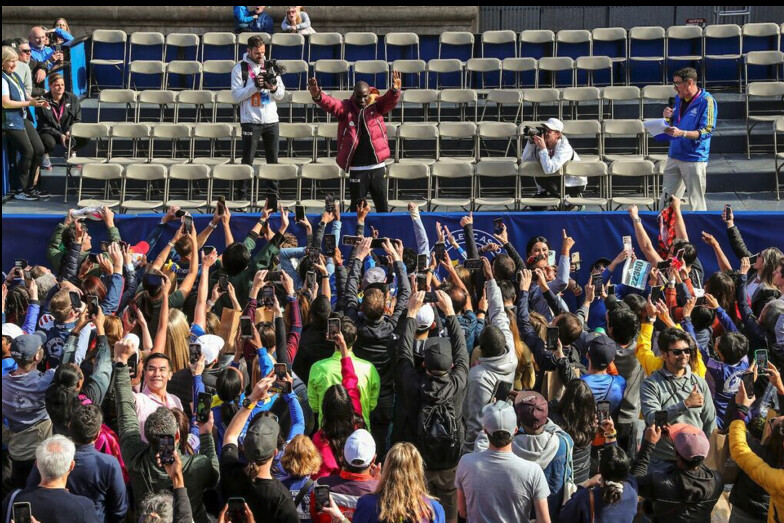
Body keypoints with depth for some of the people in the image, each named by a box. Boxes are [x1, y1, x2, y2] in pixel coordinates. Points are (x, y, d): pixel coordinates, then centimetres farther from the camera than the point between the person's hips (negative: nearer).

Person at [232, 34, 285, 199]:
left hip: (271, 120, 4)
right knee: (248, 159, -3)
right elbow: (236, 96, -8)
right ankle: (243, 193, 0)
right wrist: (255, 86, -17)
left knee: (273, 159, 7)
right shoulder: (240, 69, 0)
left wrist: (274, 88, -12)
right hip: (251, 121, -4)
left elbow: (281, 95, 10)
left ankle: (272, 191, 14)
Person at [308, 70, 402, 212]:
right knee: (356, 207, 9)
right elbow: (330, 104, -18)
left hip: (377, 167, 1)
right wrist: (317, 96, -41)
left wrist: (395, 90, -41)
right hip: (356, 170, -1)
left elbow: (390, 100, -16)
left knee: (382, 206, 11)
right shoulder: (346, 108, -1)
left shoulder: (376, 105, 2)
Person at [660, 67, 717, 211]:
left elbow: (707, 131, -17)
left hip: (695, 159, -7)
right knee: (666, 200, 9)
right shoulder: (679, 99, 12)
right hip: (674, 155, 7)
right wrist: (669, 118, 0)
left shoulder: (706, 101, -11)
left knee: (696, 204, -1)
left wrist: (681, 133, -28)